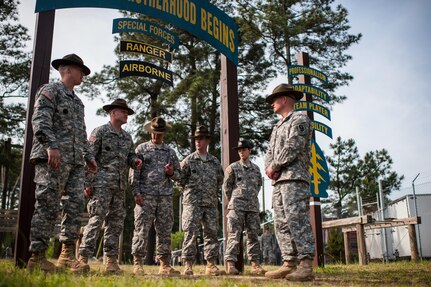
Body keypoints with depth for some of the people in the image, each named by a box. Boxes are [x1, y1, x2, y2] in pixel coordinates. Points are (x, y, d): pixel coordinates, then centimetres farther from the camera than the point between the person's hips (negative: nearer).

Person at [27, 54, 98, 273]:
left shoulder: (78, 101, 28)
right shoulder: (50, 90, 2)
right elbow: (40, 120, -13)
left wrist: (89, 156, 20)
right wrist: (51, 145, -25)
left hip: (75, 161, 8)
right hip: (52, 158, -8)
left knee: (74, 205, 2)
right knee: (48, 207, -9)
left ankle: (67, 254, 6)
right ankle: (36, 257, -4)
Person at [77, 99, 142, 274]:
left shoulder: (127, 137, 19)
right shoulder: (100, 131, -1)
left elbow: (130, 156, 20)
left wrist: (135, 161, -6)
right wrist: (87, 183, -14)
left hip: (120, 185, 7)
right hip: (102, 182, -7)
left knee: (116, 223, 7)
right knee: (96, 219, -13)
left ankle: (111, 260, 12)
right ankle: (83, 257, -9)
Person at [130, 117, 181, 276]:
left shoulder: (170, 152, 16)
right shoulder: (142, 149, 7)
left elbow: (178, 174, 18)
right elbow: (134, 173, 1)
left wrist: (172, 172, -6)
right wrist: (137, 193, -8)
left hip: (165, 197, 3)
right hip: (146, 196, -3)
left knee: (165, 231, 5)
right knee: (142, 230, -5)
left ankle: (165, 264, 10)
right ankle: (137, 263, 0)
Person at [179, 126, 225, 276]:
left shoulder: (215, 161, 12)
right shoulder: (188, 160, 2)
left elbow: (220, 180, 21)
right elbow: (180, 179, 3)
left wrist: (213, 192, 12)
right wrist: (190, 190, 4)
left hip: (211, 203, 4)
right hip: (192, 203, -4)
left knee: (211, 233, 5)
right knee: (191, 233, -7)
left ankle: (211, 265, 11)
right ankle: (188, 265, -3)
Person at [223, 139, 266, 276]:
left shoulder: (256, 168, 14)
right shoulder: (232, 167, 2)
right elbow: (226, 186, 5)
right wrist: (233, 200, 8)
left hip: (253, 206, 4)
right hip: (236, 206, -4)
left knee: (253, 235, 4)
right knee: (234, 235, -7)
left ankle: (255, 264, 7)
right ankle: (230, 263, -8)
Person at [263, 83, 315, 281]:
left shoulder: (299, 119, 1)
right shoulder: (278, 126, 29)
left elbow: (292, 147, -13)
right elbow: (270, 151, 20)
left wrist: (274, 167, -8)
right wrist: (269, 168, 0)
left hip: (294, 178, -9)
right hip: (279, 180, 9)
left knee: (297, 221, -15)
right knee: (281, 224, 4)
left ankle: (306, 265, -15)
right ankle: (289, 263, 7)